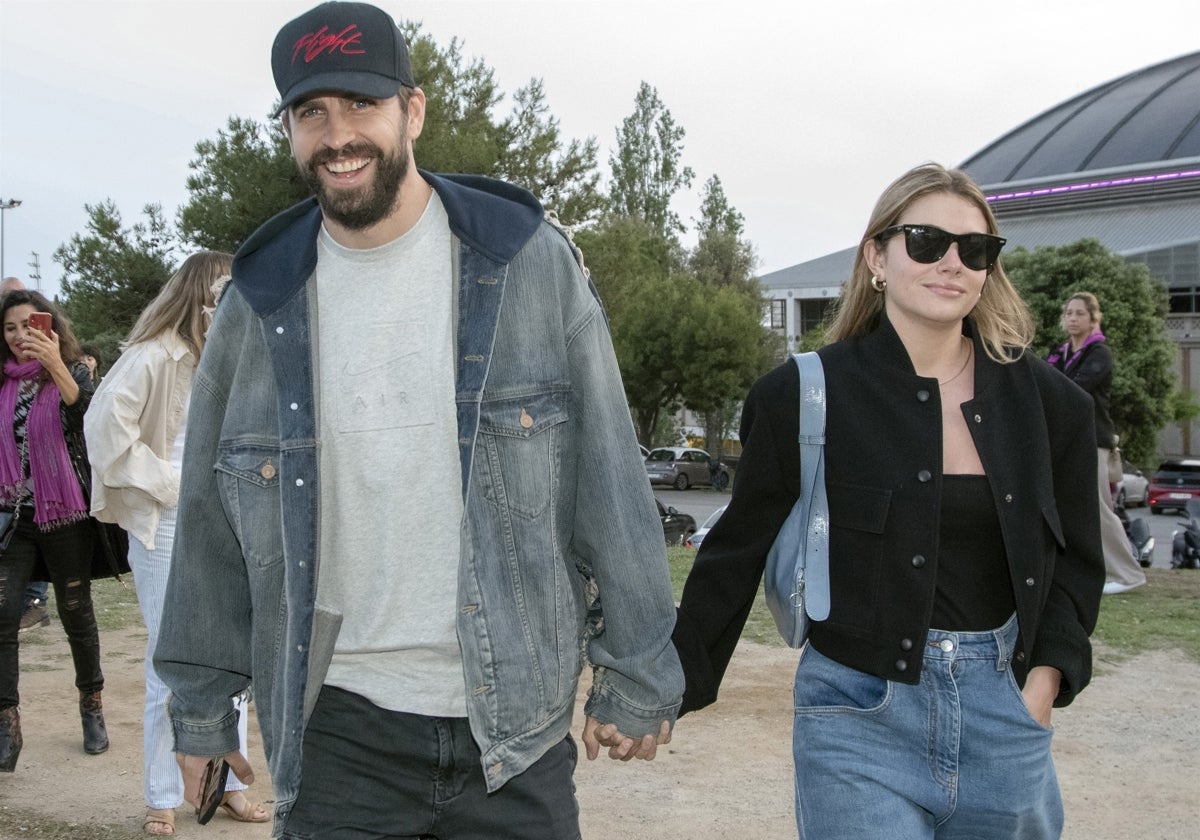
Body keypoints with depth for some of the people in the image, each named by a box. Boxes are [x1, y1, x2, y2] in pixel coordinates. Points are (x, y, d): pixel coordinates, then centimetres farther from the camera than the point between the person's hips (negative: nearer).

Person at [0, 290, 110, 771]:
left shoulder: (73, 372, -4)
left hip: (64, 515, -3)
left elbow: (86, 415, -25)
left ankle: (92, 706, 27)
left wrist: (55, 366, -40)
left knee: (75, 613, 8)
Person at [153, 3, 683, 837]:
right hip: (338, 731, 2)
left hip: (516, 731, -1)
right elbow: (212, 521, 8)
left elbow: (609, 481, -5)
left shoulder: (532, 264, -6)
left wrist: (634, 677, -3)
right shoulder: (261, 302, 1)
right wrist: (201, 707, 11)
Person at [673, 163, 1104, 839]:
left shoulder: (1046, 402, 3)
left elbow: (1074, 559, 12)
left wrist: (1043, 681, -1)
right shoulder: (808, 395, -7)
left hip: (1005, 707, 4)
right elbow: (737, 553, 0)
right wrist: (674, 689, 1)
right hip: (862, 715, -3)